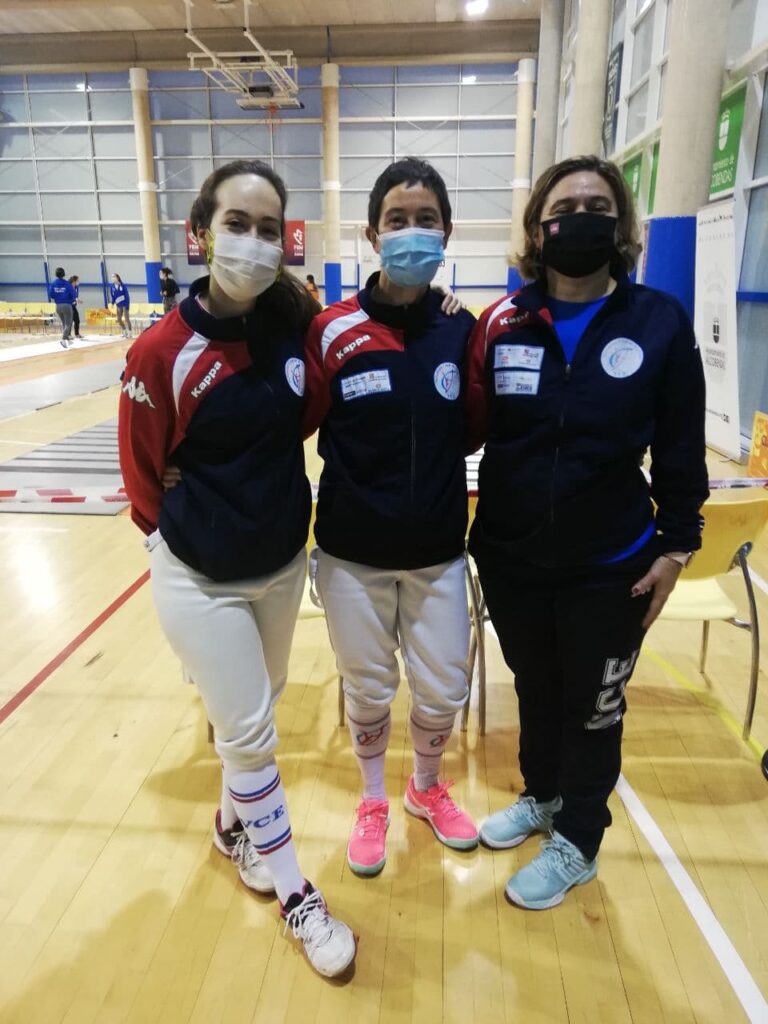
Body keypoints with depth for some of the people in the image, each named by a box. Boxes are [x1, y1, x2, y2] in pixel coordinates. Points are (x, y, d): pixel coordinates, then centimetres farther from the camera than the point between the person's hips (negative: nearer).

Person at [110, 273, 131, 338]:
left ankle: (129, 332, 7)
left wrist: (127, 305, -16)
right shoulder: (112, 286, -3)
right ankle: (124, 331, 22)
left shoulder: (123, 286, -15)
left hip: (125, 304, -5)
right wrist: (113, 303, 2)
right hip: (118, 305, 5)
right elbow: (112, 295, 8)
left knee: (126, 318, -2)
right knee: (119, 319, 7)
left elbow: (127, 296, -13)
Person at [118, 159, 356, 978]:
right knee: (249, 732, 5)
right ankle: (293, 893, 28)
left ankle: (235, 825, 50)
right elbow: (143, 474, -7)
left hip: (283, 563, 5)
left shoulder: (296, 323, -7)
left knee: (256, 711, 22)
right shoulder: (163, 350, -19)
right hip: (200, 578, -4)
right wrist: (189, 539, 4)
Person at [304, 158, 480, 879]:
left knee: (443, 692, 13)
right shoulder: (333, 330, -10)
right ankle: (373, 800, 44)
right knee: (367, 690, 14)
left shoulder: (461, 330, -3)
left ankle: (426, 787, 45)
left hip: (437, 550, 2)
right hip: (353, 553, -1)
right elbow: (294, 424, -2)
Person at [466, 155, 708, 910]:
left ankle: (576, 842, 39)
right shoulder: (503, 322, -3)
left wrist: (676, 544, -2)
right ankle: (541, 797, 49)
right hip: (510, 557, 2)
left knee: (592, 706, 14)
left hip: (610, 564, -1)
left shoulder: (660, 321, -6)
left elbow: (680, 447, -2)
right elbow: (468, 430, -1)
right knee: (534, 690, 21)